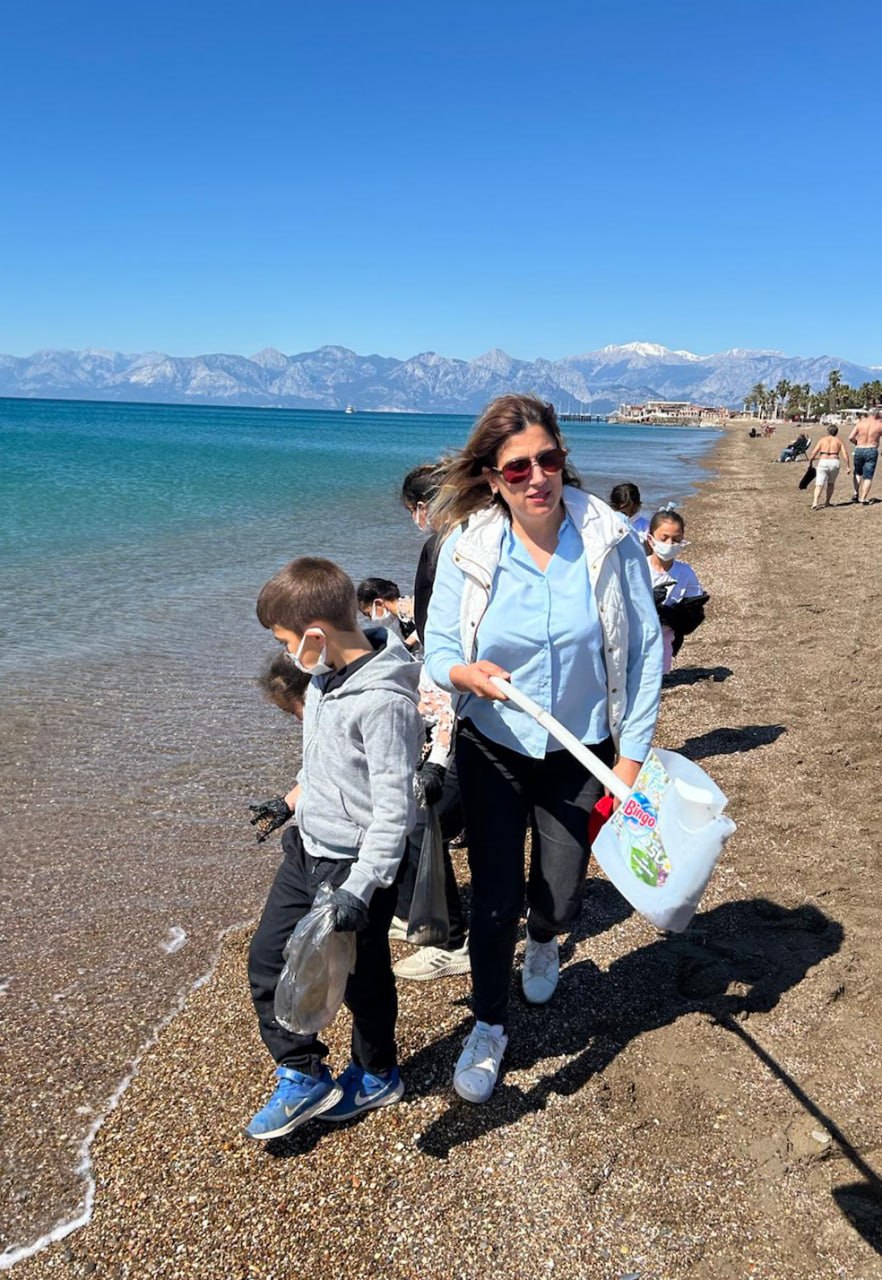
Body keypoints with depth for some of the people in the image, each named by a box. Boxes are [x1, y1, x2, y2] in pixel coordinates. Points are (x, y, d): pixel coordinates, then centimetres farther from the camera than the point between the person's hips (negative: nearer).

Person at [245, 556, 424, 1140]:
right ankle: (303, 1078, 30)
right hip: (306, 847, 9)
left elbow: (393, 808, -28)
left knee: (362, 977, 12)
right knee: (268, 959, 13)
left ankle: (378, 1076, 39)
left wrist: (360, 889, -30)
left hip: (355, 864, -8)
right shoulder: (327, 675, 0)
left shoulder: (383, 702, -28)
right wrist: (293, 799, 28)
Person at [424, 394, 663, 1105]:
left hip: (580, 753, 0)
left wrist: (633, 754, -9)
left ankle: (543, 940, 51)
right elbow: (438, 648, -7)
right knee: (494, 899, 3)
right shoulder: (467, 546, -13)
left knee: (560, 898, 10)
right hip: (493, 750, 0)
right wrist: (464, 673, -32)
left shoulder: (611, 540, -14)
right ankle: (489, 1029, 31)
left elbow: (645, 650, -8)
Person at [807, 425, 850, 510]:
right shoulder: (839, 441, 11)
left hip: (823, 462, -1)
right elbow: (845, 454, -1)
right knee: (831, 483, 23)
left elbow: (814, 453, 1)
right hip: (834, 462, 1)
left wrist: (810, 460, 16)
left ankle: (815, 503, -26)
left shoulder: (822, 439, 9)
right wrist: (847, 466, 2)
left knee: (819, 485, -6)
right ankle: (827, 502, 25)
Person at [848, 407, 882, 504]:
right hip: (872, 451, -2)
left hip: (859, 450, 2)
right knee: (868, 476, 5)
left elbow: (851, 438, -7)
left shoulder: (860, 424, -2)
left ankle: (856, 493, 8)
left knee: (858, 473, 22)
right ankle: (863, 499, 1)